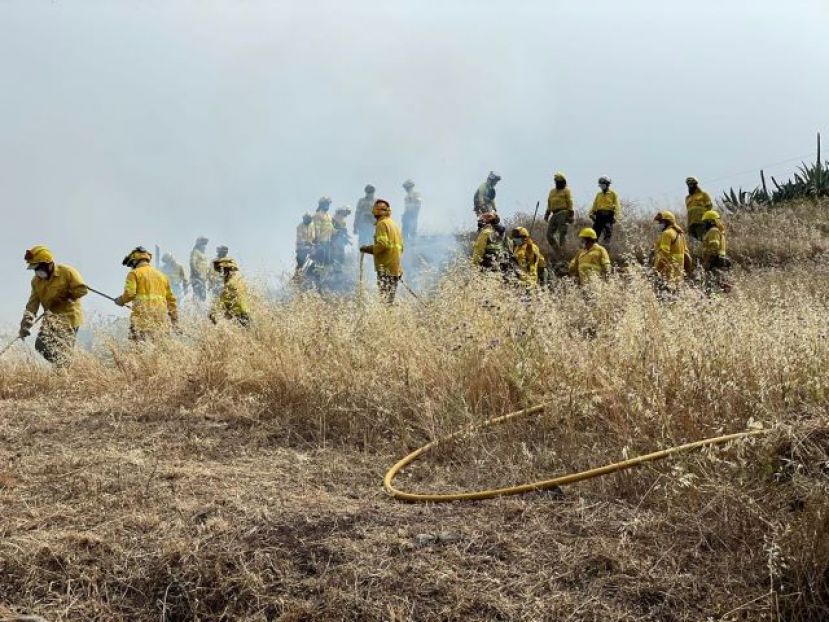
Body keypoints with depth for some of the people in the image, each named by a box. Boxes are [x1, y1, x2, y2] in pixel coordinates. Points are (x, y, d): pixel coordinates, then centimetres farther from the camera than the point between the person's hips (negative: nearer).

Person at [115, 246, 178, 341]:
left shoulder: (134, 273, 6)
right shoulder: (161, 275, 23)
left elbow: (129, 293, -8)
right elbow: (171, 299, 21)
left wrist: (121, 300, 12)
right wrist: (175, 319, 24)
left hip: (143, 316, -5)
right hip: (161, 317, 5)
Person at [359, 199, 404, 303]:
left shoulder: (382, 224, -7)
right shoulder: (394, 224, 18)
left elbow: (382, 244, -18)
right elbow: (400, 245, 20)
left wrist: (368, 249, -7)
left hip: (385, 267, -9)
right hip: (396, 267, 9)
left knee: (384, 298, -13)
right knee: (390, 298, 9)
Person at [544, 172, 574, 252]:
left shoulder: (566, 191, 3)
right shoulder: (552, 192, 21)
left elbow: (570, 203, -4)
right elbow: (549, 204, 23)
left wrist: (571, 214, -11)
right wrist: (547, 213, 17)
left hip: (563, 213, -6)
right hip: (554, 214, 6)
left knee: (562, 232, -10)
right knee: (549, 233, 1)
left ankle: (561, 248, -8)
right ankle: (556, 248, 10)